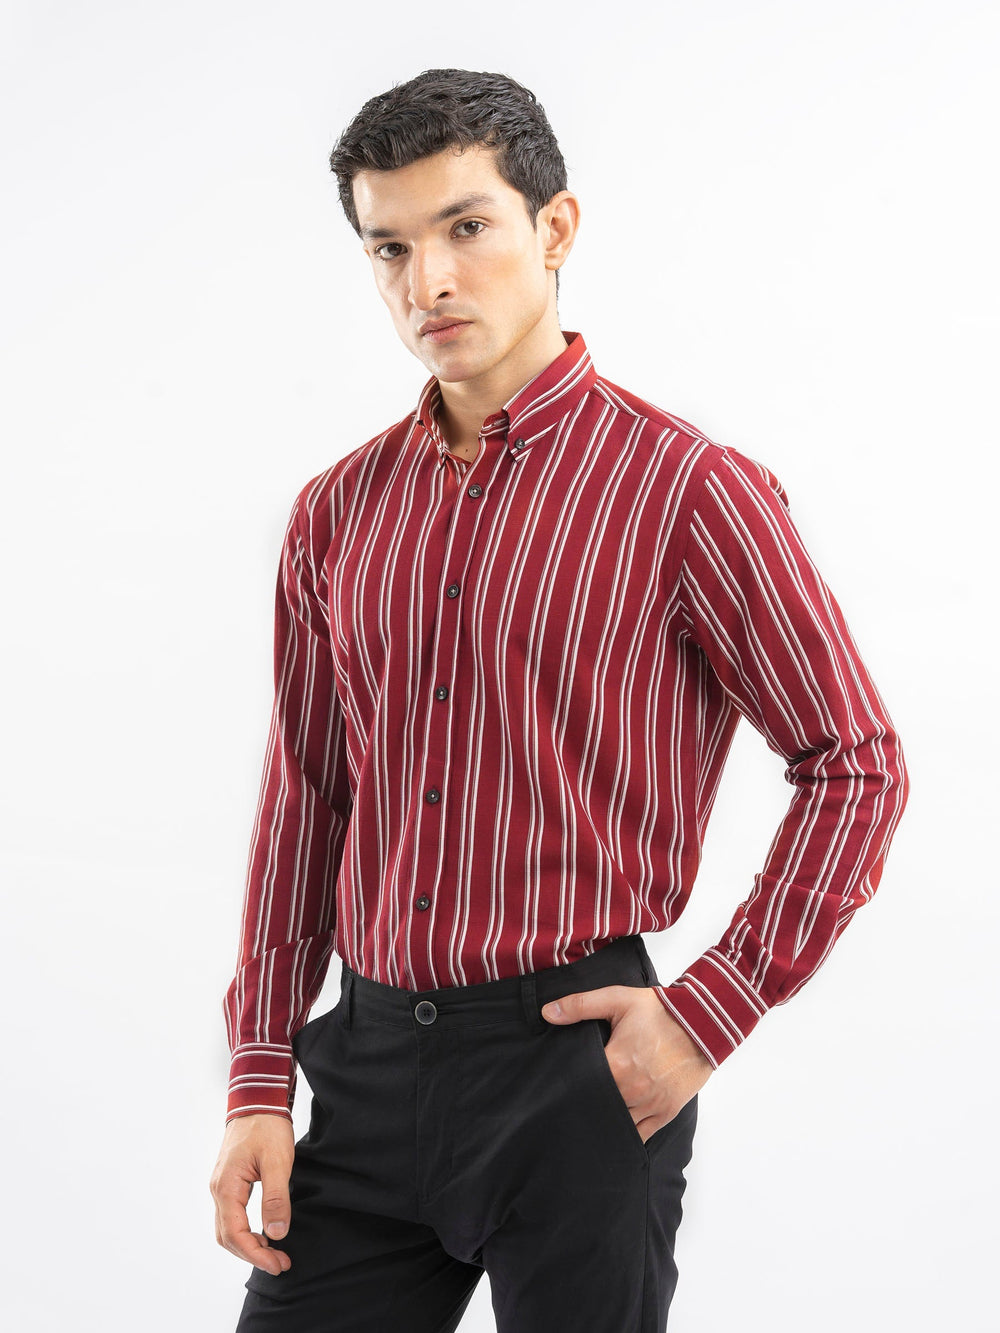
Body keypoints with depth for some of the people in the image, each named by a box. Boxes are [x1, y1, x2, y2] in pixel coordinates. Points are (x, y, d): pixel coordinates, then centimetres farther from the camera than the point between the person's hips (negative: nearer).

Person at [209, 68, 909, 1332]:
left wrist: (710, 1013, -10)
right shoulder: (338, 512, 9)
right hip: (374, 1066, 4)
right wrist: (260, 1079, 8)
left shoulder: (688, 491, -7)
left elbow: (857, 767, -4)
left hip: (575, 1071, -4)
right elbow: (304, 798, 13)